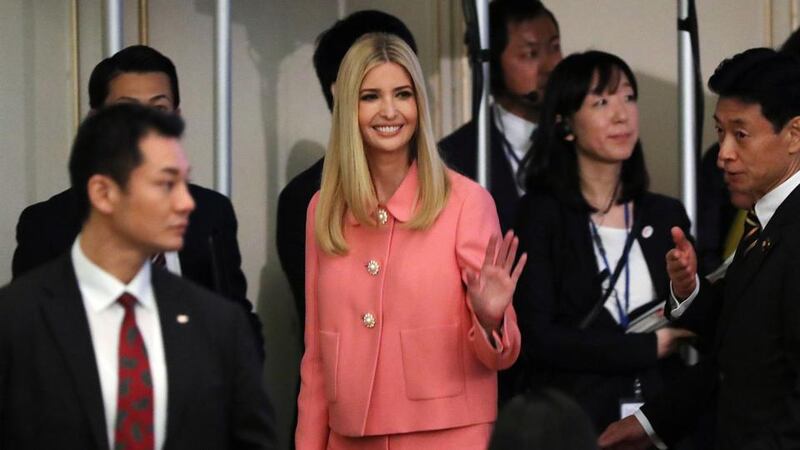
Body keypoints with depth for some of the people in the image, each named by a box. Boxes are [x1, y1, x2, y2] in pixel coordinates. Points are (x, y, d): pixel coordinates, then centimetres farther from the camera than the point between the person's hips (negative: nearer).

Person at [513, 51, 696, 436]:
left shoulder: (667, 216, 8)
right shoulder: (540, 215, -4)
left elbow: (692, 334, 8)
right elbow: (537, 337, -12)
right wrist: (648, 346, -10)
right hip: (573, 423, -3)